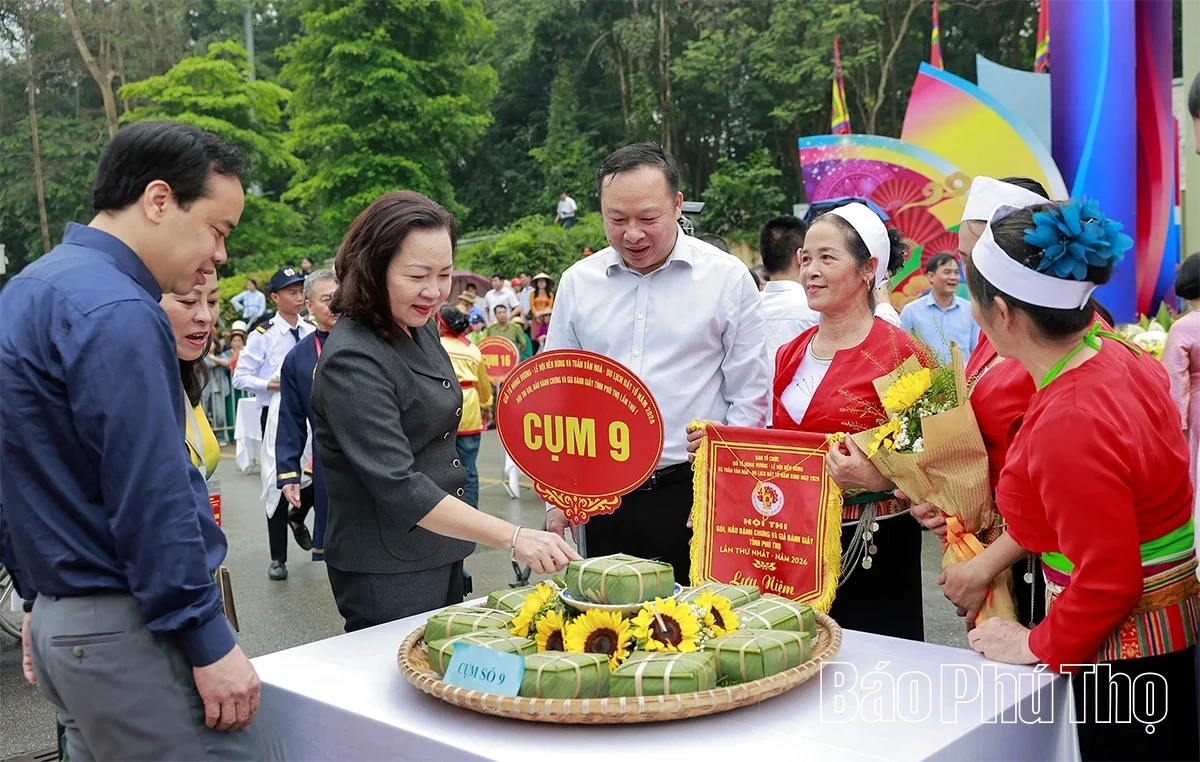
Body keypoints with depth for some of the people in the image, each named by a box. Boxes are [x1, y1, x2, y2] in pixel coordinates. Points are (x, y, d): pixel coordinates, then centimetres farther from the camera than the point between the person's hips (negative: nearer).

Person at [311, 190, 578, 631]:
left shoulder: (420, 327, 4)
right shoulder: (352, 361, -23)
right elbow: (398, 487, -30)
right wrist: (513, 537, -36)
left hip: (442, 553, 9)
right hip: (387, 573, -9)